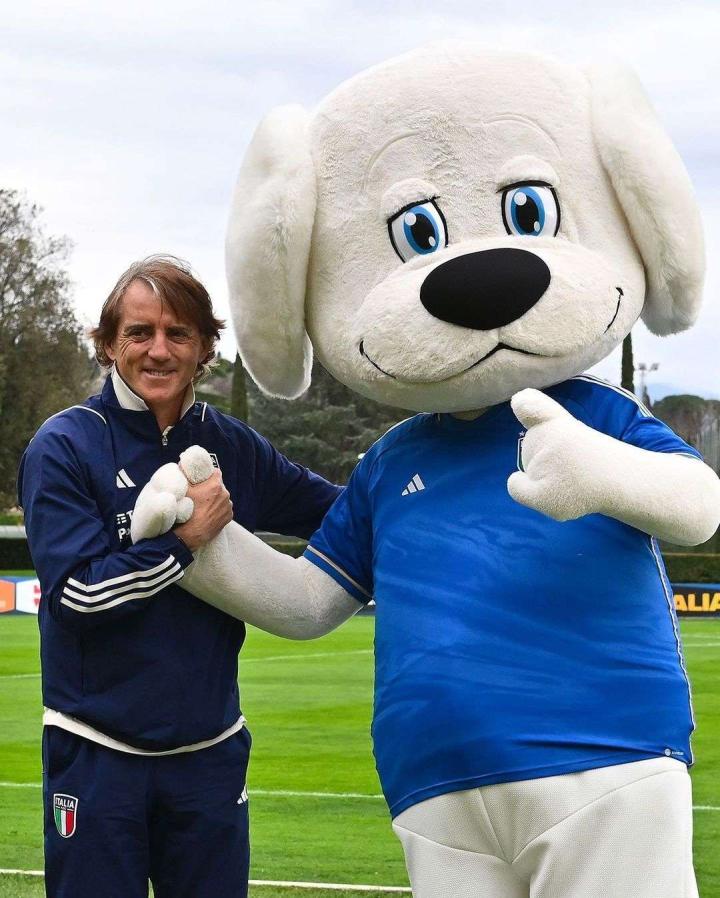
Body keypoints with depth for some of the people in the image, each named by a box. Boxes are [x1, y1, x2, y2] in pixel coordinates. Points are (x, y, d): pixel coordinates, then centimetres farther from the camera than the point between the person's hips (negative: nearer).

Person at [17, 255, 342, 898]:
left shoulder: (233, 447, 5)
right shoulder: (64, 447, -7)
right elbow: (77, 593, -15)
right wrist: (187, 537, -19)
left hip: (210, 749, 4)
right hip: (97, 753, -4)